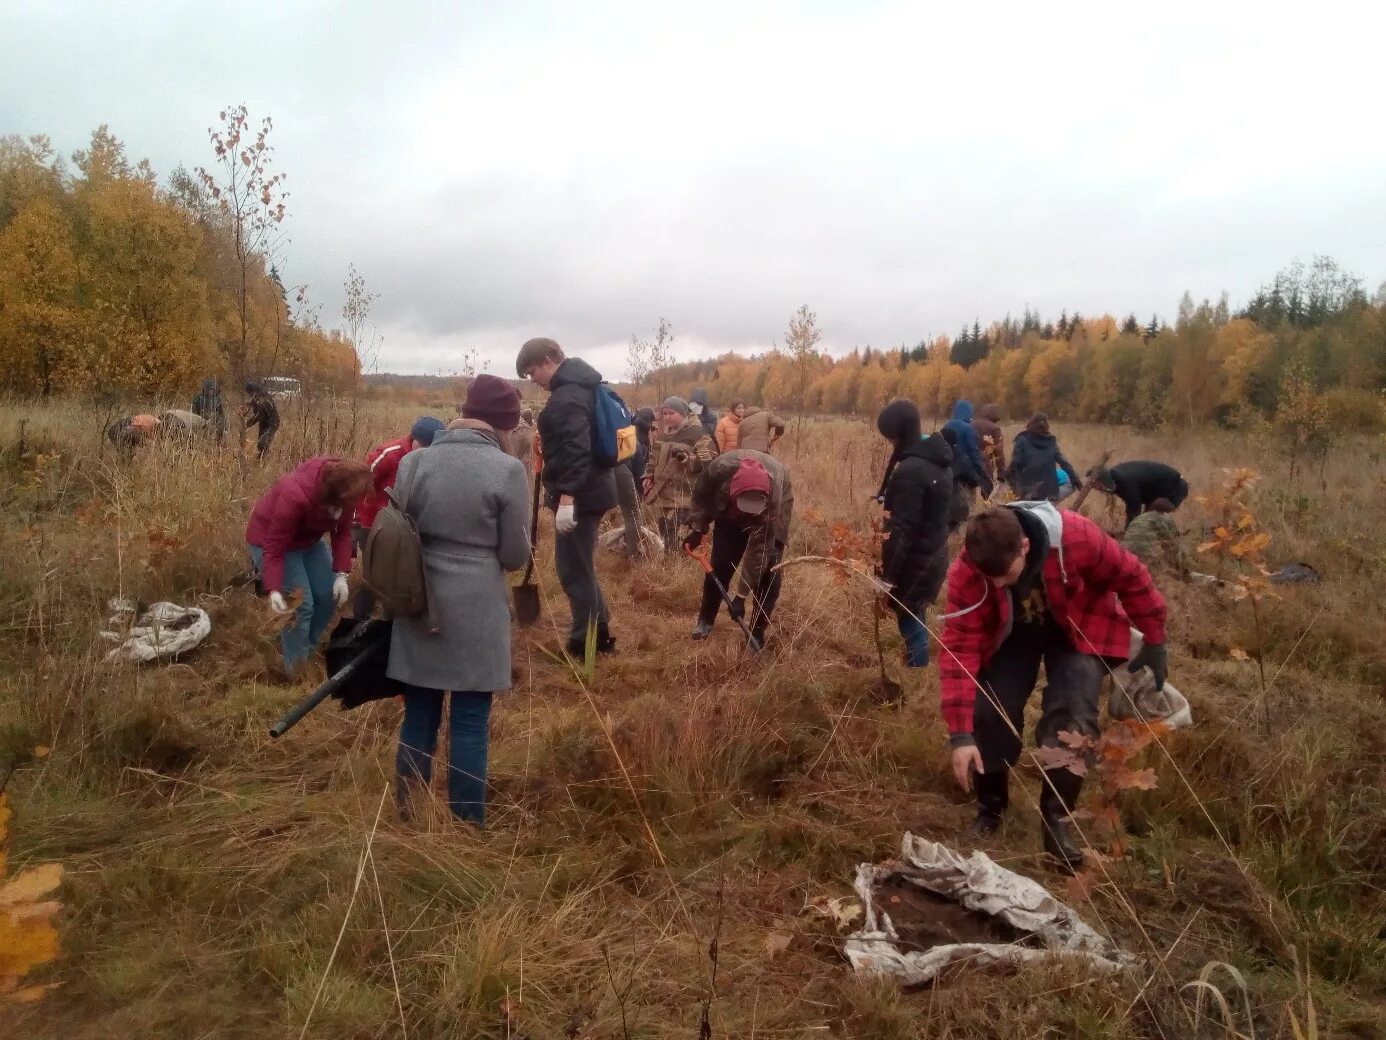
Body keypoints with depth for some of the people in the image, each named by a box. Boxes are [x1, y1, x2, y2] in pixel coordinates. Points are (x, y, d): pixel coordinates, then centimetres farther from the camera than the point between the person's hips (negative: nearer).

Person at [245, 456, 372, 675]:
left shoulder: (344, 493, -20)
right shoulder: (295, 496, -39)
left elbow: (342, 532, -12)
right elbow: (274, 547, -32)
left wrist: (342, 575, -21)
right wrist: (274, 590, -39)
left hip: (307, 540, 7)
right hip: (270, 540, -7)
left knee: (330, 595, 2)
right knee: (301, 605, -14)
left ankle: (305, 649, 25)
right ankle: (297, 670, 2)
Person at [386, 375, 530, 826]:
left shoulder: (412, 462, 1)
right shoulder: (507, 469, -12)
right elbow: (515, 555, -6)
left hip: (421, 608, 4)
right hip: (477, 612, -4)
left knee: (418, 717, 17)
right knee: (470, 723, 7)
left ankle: (409, 816, 30)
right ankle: (466, 825, 18)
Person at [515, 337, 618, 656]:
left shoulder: (567, 395, -18)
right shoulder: (578, 386, 15)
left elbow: (576, 449, -29)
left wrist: (566, 497, -33)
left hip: (578, 496, -11)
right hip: (589, 491, 11)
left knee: (573, 569, -1)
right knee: (580, 565, 19)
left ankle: (585, 645, 8)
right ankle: (599, 634, 28)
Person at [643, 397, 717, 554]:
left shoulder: (696, 433, -9)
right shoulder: (664, 432, 14)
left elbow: (710, 458, -16)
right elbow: (655, 457, 27)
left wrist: (687, 458, -27)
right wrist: (649, 477, 21)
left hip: (683, 493, -8)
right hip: (662, 491, 8)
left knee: (672, 531, -13)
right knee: (664, 529, 13)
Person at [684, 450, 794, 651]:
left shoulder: (772, 494, -44)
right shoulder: (719, 468, -40)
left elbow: (759, 549, -37)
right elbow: (700, 495, -13)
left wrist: (742, 595, -35)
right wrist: (697, 529, -15)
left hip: (775, 509, -2)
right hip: (730, 512, 2)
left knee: (767, 568, -13)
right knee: (720, 564, -3)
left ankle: (757, 631, 0)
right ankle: (706, 619, 17)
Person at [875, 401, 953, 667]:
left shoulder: (910, 470, -24)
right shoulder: (939, 461, 7)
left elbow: (902, 530, -24)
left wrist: (887, 575, -20)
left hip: (915, 561, -9)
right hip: (934, 554, 9)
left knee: (909, 621, 2)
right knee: (913, 617, 20)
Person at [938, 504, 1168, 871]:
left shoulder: (1077, 538, -38)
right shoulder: (966, 570, -34)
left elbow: (1130, 578, -19)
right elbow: (959, 646, -33)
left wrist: (1154, 642, -7)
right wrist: (960, 733, -36)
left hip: (1078, 630, -1)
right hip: (1010, 634, 1)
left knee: (1072, 718, -18)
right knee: (989, 712, -13)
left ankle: (1057, 818, 2)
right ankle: (989, 809, 12)